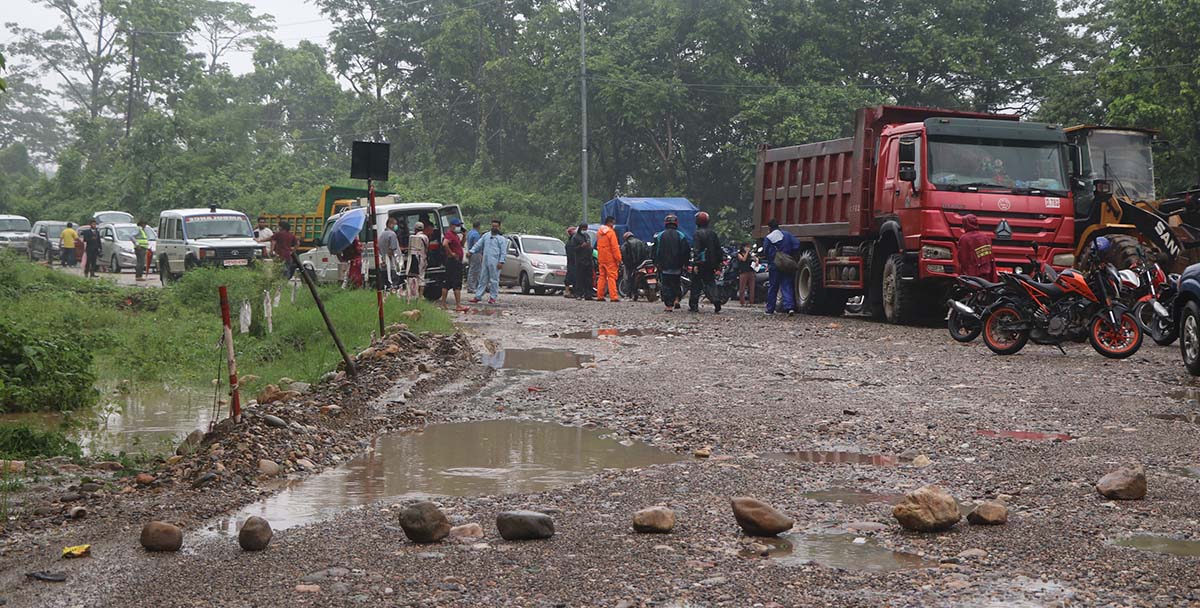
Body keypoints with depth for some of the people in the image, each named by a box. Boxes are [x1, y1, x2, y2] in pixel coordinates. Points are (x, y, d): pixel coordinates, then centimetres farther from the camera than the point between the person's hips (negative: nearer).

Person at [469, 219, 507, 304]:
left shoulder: (501, 238, 0)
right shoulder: (486, 236, 16)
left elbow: (503, 251, -5)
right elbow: (478, 244, 15)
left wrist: (501, 262, -15)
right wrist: (471, 251, 1)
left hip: (495, 263, -5)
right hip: (485, 262, 5)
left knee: (494, 280, -2)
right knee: (483, 280, 8)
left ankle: (493, 297, 5)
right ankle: (478, 297, 11)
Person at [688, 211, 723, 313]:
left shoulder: (698, 233, -11)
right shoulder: (713, 233, 10)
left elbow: (697, 249, -17)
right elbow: (718, 248, 13)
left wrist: (696, 264, -19)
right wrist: (719, 263, 18)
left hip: (701, 263, -5)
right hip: (711, 264, 5)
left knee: (696, 285, 6)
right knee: (710, 283, 7)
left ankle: (693, 305, 11)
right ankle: (716, 302, -13)